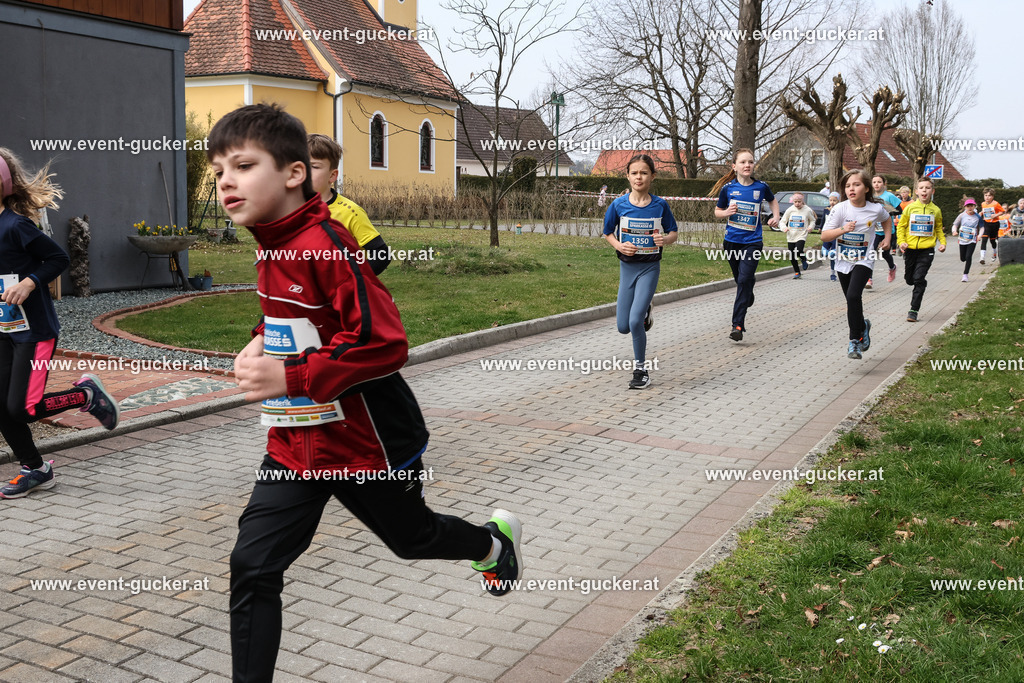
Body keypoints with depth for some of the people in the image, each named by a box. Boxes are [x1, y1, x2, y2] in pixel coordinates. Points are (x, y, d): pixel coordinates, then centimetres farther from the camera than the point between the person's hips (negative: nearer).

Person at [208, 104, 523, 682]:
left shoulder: (327, 243, -25)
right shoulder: (273, 244, 3)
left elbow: (385, 343, -30)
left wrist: (292, 376, -30)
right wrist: (265, 341, 5)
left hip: (368, 442, -7)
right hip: (298, 443, 7)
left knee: (411, 537, 20)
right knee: (253, 567, -2)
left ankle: (494, 540, 52)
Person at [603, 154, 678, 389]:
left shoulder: (660, 205, -7)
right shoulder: (618, 204, -5)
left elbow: (674, 232, 5)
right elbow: (608, 233, 7)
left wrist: (665, 240, -18)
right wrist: (619, 246, -13)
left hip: (650, 267, -2)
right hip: (627, 266, 2)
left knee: (635, 321, -15)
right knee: (623, 327, 5)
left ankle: (641, 369, 4)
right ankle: (644, 310, 41)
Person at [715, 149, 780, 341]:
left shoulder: (761, 187, -1)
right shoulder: (728, 188, -1)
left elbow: (772, 200, 22)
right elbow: (717, 211, 11)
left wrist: (776, 217, 6)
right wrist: (726, 212, -11)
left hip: (753, 242, -2)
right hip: (731, 241, 2)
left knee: (744, 280, -14)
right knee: (740, 281, 14)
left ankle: (737, 324, -14)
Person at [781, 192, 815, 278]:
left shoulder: (807, 210, -4)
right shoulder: (790, 210, 0)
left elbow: (812, 220, 14)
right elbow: (783, 221, 7)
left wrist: (811, 227, -6)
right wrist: (784, 228, -14)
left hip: (801, 236, -3)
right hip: (791, 236, 3)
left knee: (798, 251, -25)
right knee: (792, 256, 6)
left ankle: (804, 259, 11)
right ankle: (797, 272, 26)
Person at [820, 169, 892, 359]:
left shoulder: (876, 209, -8)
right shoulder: (840, 209, -12)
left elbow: (887, 219, 17)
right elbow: (824, 236, -15)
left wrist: (887, 238, 8)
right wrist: (842, 229, -29)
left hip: (863, 260, -2)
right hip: (843, 261, 2)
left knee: (853, 296, -22)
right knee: (852, 301, 13)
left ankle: (855, 340, -12)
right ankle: (863, 326, 43)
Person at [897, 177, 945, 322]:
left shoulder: (936, 210, 2)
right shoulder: (910, 208, 1)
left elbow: (939, 229, 15)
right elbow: (901, 226, 6)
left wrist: (943, 242, 0)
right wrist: (902, 241, -9)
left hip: (927, 250, -2)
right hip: (910, 249, 2)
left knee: (919, 279, -11)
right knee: (909, 279, 11)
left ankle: (914, 310, -5)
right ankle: (922, 284, 48)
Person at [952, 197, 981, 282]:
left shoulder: (977, 217, -2)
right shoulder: (962, 215, -2)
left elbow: (981, 227, 8)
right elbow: (955, 225, 2)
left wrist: (979, 235, -10)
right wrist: (954, 231, -19)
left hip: (972, 240, -2)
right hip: (962, 239, 2)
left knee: (968, 257, -15)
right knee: (963, 259, 10)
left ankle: (965, 275, -8)